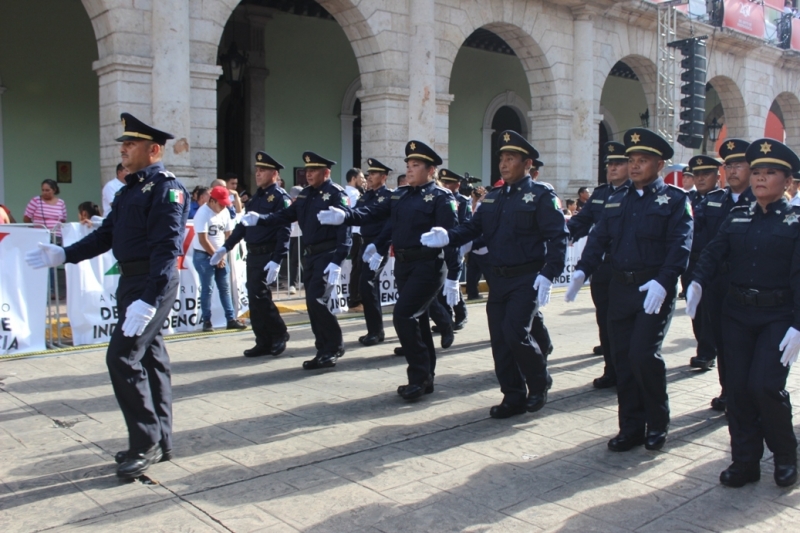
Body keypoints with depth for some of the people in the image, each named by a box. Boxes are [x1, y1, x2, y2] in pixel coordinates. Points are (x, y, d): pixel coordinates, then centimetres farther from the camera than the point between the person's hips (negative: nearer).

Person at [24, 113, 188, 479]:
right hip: (131, 282, 9)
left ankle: (145, 443, -1)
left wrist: (149, 300, -29)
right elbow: (106, 234, 16)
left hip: (154, 284, -9)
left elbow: (167, 248, -22)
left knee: (122, 357, -12)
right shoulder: (130, 189, 16)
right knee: (150, 358, 12)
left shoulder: (166, 188, -13)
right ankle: (159, 443, 22)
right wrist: (64, 255, 4)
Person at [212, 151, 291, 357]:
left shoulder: (280, 197, -10)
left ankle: (280, 334, 8)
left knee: (259, 296, -10)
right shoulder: (257, 196, 16)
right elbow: (243, 224, 19)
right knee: (254, 298, 8)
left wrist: (277, 260, -25)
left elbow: (284, 231, -18)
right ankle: (264, 342, 16)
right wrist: (226, 247, 14)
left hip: (267, 255, -8)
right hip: (252, 254, 8)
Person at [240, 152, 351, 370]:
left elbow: (345, 229, -19)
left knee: (317, 300, -13)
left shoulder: (336, 194, -10)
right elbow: (286, 215, 12)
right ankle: (324, 351, 18)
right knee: (312, 304, 9)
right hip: (309, 255, 8)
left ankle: (335, 346, 2)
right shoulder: (305, 195, 14)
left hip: (327, 254, -8)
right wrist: (259, 219, -4)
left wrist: (337, 262, -26)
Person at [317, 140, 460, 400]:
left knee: (403, 316, -15)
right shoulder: (400, 195, 13)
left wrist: (453, 277, -19)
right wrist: (344, 215, -13)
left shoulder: (441, 198, -9)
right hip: (403, 264, 8)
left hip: (428, 266, -8)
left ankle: (419, 376, -2)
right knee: (416, 320, 12)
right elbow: (374, 213, 4)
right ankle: (425, 377, 23)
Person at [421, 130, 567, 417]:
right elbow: (473, 227, 5)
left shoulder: (541, 195, -6)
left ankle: (539, 381, 13)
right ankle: (513, 397, 20)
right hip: (498, 278, 6)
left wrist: (548, 274, -24)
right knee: (500, 339, 6)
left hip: (526, 278, -6)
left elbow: (558, 237, -14)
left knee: (515, 332, -15)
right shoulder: (492, 198, 13)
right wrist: (448, 236, -15)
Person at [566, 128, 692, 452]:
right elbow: (599, 238, 7)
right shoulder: (616, 200, 16)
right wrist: (582, 270, -9)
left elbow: (680, 246, -11)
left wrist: (662, 282, -25)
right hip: (620, 288, 5)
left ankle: (658, 423, 11)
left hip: (654, 289, -5)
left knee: (643, 354, -12)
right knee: (622, 358, 6)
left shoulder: (675, 200, 1)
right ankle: (631, 427, 18)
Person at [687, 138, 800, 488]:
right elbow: (714, 252, -1)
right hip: (737, 312, 4)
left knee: (765, 385, -12)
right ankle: (745, 460, 17)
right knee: (738, 387, 4)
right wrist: (698, 283, -22)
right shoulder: (737, 218, 10)